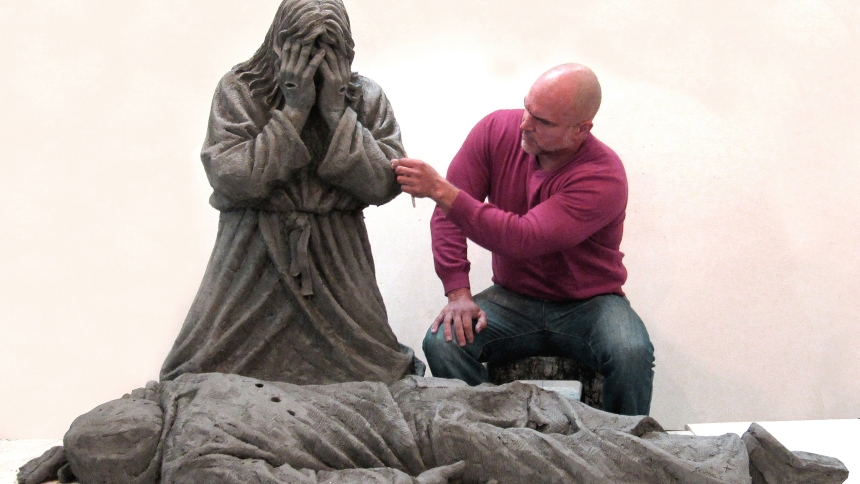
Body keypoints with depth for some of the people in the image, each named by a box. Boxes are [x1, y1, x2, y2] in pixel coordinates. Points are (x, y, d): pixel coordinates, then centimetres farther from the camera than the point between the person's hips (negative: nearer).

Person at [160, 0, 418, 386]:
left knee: (373, 370, -3)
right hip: (255, 255, -1)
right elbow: (232, 181, -16)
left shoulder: (366, 96, 1)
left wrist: (337, 113, -16)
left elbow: (385, 183, -9)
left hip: (337, 256, 1)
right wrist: (293, 111, -19)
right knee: (205, 378, -6)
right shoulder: (239, 90, -4)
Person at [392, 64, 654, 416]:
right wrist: (458, 292, -17)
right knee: (442, 342, -25)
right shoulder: (497, 130, -9)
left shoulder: (604, 177, -23)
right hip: (513, 299, 3)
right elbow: (448, 214, -6)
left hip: (588, 305, -3)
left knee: (632, 355, -33)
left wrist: (439, 189, -35)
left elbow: (523, 239, -33)